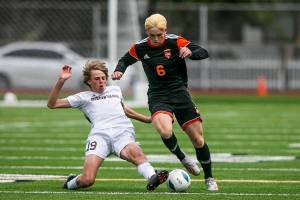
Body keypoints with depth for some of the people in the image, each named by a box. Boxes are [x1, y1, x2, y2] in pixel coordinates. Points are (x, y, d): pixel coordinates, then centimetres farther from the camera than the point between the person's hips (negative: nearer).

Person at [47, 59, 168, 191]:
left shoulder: (115, 90, 32)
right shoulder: (83, 97, 22)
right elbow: (52, 104, 18)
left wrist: (147, 119, 54)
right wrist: (61, 81, 6)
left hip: (123, 132, 2)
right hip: (100, 135, -2)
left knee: (135, 153, -38)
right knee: (87, 180, -23)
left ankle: (152, 178, -61)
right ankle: (71, 183, 9)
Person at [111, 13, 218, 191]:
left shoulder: (175, 42, -10)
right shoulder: (140, 48, -2)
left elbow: (204, 53, -14)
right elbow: (125, 60, 17)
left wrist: (190, 52, -35)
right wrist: (119, 70, -4)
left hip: (179, 93, 0)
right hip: (157, 96, 0)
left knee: (198, 139, 0)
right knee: (165, 131, -31)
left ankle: (209, 178, 21)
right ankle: (182, 158, -1)